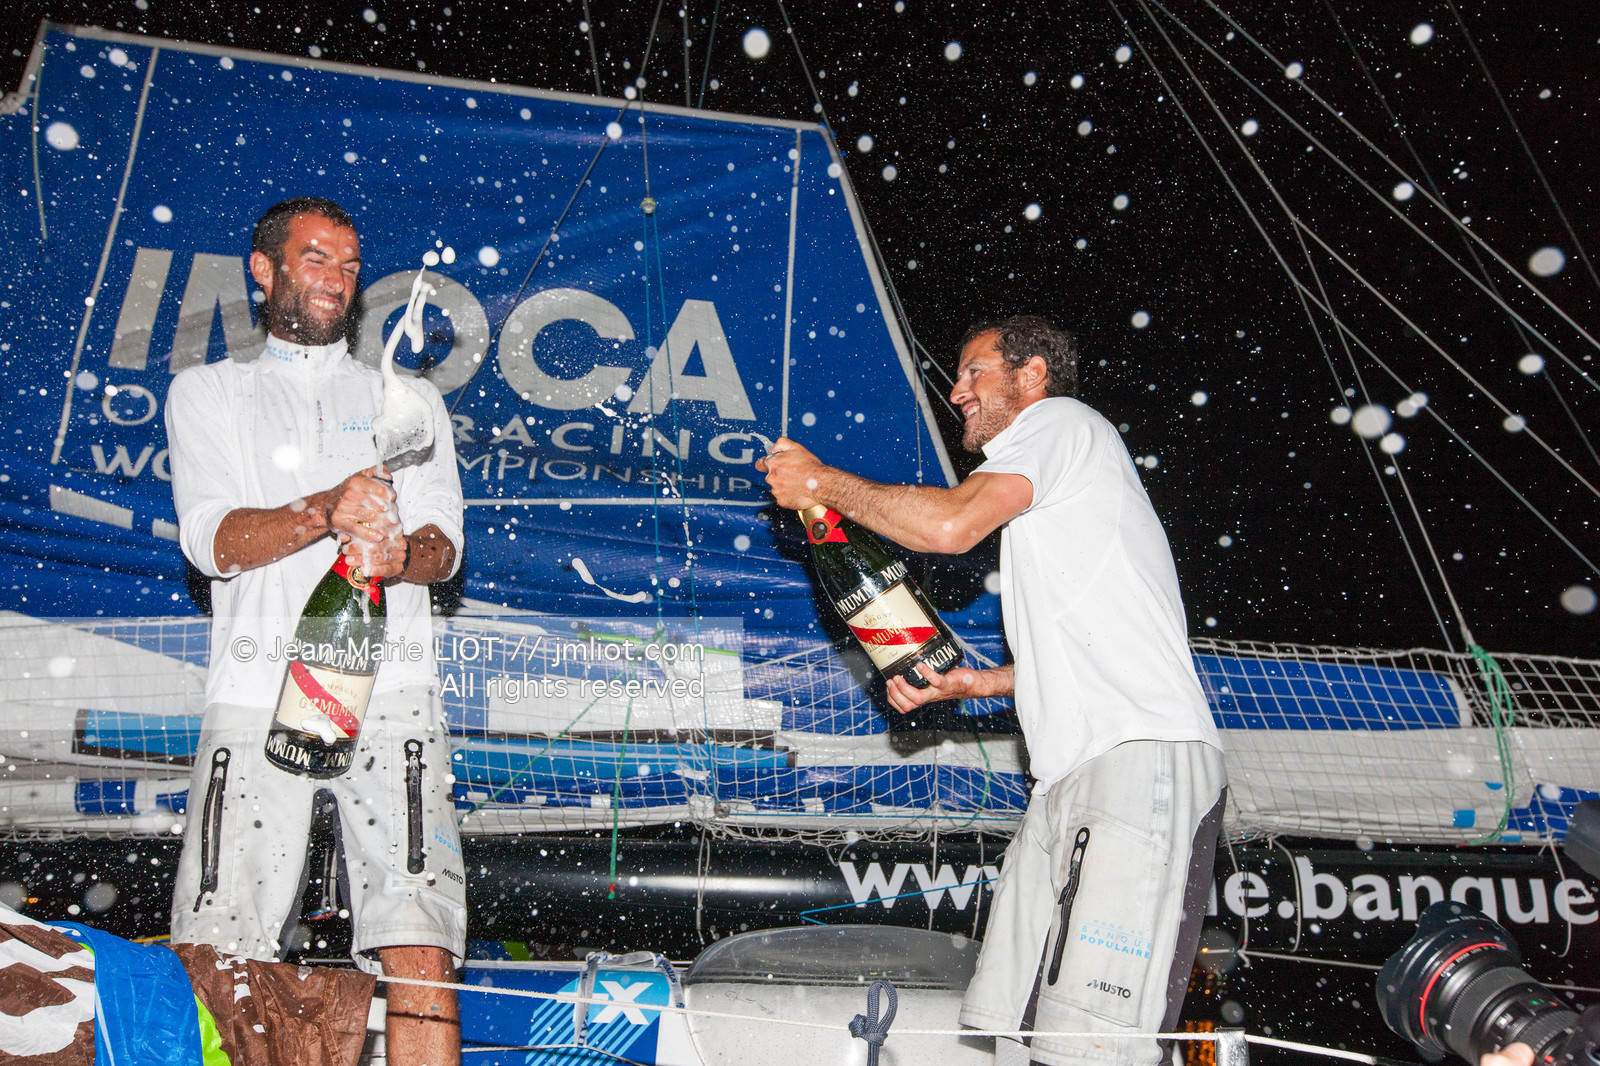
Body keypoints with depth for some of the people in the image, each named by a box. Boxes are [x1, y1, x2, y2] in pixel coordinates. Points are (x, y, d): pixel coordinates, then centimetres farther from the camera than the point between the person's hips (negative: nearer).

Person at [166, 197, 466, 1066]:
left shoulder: (407, 399, 22)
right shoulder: (208, 392, 19)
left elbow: (444, 543, 9)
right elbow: (213, 540, 2)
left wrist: (402, 553, -16)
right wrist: (326, 512, -17)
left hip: (389, 692, 0)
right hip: (257, 696, 0)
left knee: (420, 953, -11)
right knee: (213, 957, -5)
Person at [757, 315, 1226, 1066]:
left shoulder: (1060, 421, 3)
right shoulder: (1045, 500, 31)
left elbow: (951, 524, -15)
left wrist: (823, 482, -1)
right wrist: (973, 683, 18)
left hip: (1142, 757, -10)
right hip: (1075, 775, 10)